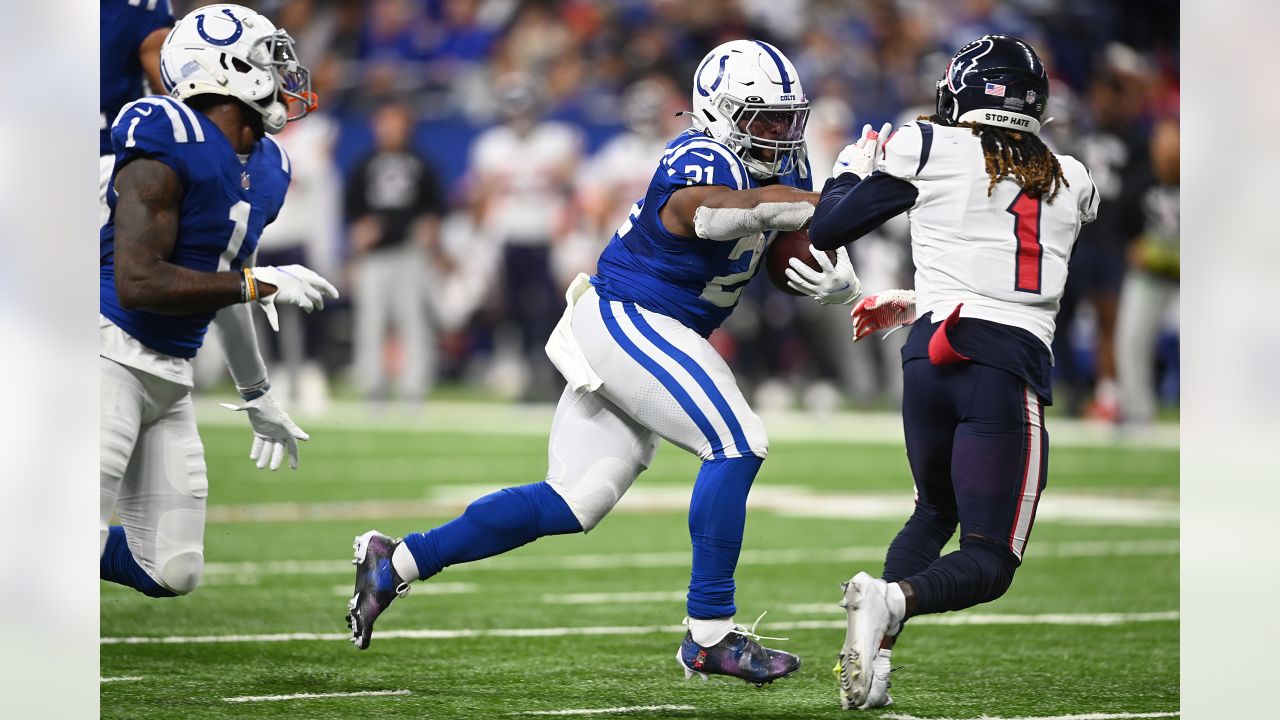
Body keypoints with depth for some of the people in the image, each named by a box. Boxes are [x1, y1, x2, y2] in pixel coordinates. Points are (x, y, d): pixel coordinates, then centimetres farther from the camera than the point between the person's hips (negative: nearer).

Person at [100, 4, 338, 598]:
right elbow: (138, 282, -25)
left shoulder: (265, 170, 11)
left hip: (172, 378, 9)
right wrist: (260, 284, -22)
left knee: (174, 571, 4)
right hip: (113, 358, -9)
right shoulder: (167, 149, -17)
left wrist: (256, 394, 34)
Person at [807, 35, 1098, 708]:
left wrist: (853, 169, 29)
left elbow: (824, 230, 10)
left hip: (932, 355, 1)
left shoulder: (927, 147, 6)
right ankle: (894, 600, -28)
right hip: (1011, 370, -1)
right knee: (988, 562, 3)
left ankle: (873, 651, 5)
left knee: (934, 513, 25)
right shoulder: (1070, 182, 16)